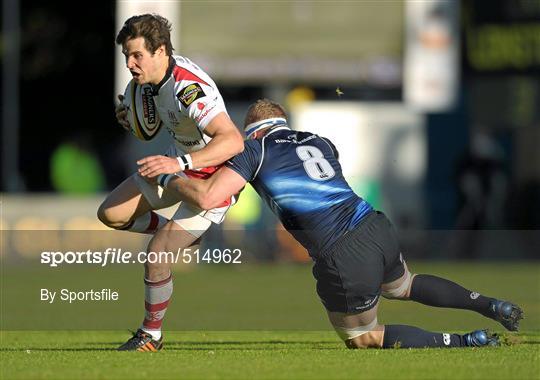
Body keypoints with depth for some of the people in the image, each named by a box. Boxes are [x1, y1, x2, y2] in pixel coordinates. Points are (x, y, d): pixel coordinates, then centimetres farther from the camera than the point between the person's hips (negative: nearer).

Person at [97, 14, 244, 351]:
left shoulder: (189, 89, -34)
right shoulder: (160, 75, -6)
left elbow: (233, 141, -45)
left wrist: (180, 163, -54)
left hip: (215, 175, -9)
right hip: (178, 164, 9)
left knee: (157, 253, -14)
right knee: (111, 214, 4)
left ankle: (151, 335, 7)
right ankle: (183, 235, 23)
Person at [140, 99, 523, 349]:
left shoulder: (255, 150, 4)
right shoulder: (319, 141, 21)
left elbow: (208, 197, -7)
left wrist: (172, 179, 12)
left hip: (344, 259, -6)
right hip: (378, 227, 6)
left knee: (363, 339, 15)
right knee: (403, 285, 38)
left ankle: (463, 342, 1)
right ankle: (490, 305, 24)